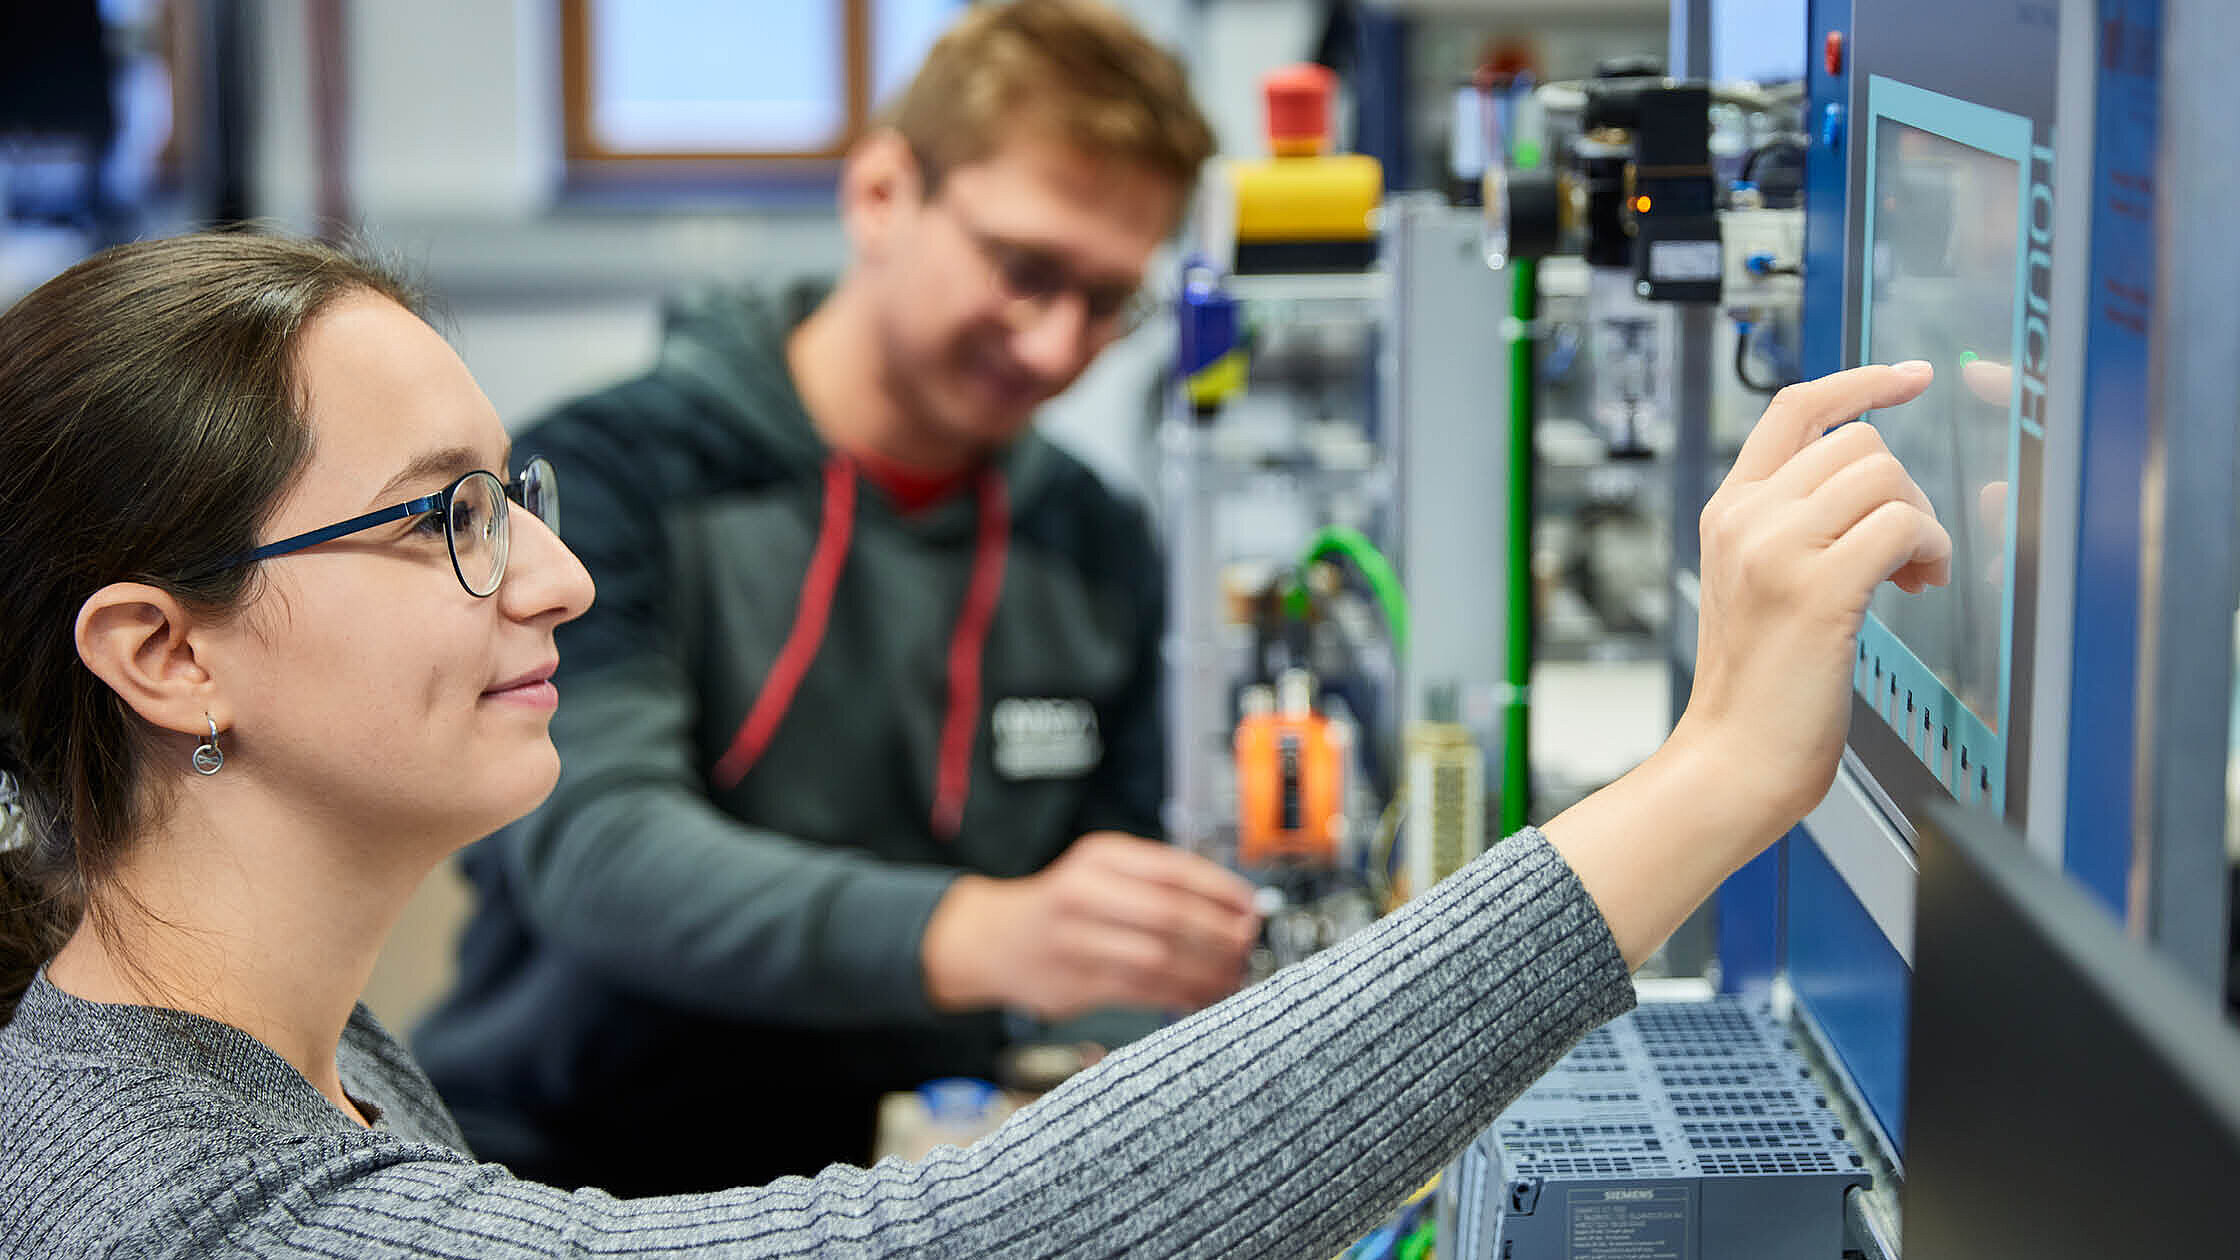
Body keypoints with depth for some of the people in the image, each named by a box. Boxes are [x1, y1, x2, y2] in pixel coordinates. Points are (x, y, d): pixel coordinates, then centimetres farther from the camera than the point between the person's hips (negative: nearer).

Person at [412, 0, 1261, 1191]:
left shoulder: (1100, 548, 7)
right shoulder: (609, 472, -8)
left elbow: (1104, 961, 13)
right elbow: (596, 847, -24)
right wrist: (972, 934, -38)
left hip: (881, 1179, 4)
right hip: (557, 1153, -4)